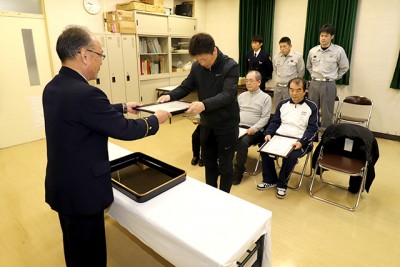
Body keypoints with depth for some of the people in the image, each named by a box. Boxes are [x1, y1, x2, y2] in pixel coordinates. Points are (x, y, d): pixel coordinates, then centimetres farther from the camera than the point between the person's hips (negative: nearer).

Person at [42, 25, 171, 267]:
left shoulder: (53, 87, 2)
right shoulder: (85, 93, -29)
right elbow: (125, 130, -20)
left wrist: (123, 108, 21)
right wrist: (156, 120, -4)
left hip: (63, 185, 10)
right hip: (82, 190, -9)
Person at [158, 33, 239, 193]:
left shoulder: (231, 66, -17)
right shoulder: (197, 67, -2)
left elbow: (227, 95, -29)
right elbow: (186, 87, 4)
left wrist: (204, 105, -45)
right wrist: (170, 96, -17)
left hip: (227, 125, -5)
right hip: (206, 123, 5)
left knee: (225, 165, 10)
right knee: (208, 162, 19)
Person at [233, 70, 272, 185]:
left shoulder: (265, 97, 3)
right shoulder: (242, 95, 20)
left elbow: (265, 118, -5)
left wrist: (254, 128, -19)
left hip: (254, 130, -4)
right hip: (238, 127, 5)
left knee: (242, 141, -33)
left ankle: (238, 171, -19)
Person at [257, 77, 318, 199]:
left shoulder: (311, 107, 3)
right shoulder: (283, 104, 14)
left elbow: (312, 129, -2)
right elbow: (274, 122, 16)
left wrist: (301, 142, -18)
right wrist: (268, 133, -5)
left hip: (299, 141, -3)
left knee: (291, 156, -33)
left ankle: (282, 184, -7)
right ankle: (270, 180, -2)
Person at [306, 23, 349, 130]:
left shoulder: (338, 51, -5)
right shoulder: (312, 51, 4)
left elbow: (344, 67, 7)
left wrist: (334, 77, 3)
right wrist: (314, 76, 11)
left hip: (329, 85, -3)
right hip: (314, 83, 3)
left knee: (327, 113, 2)